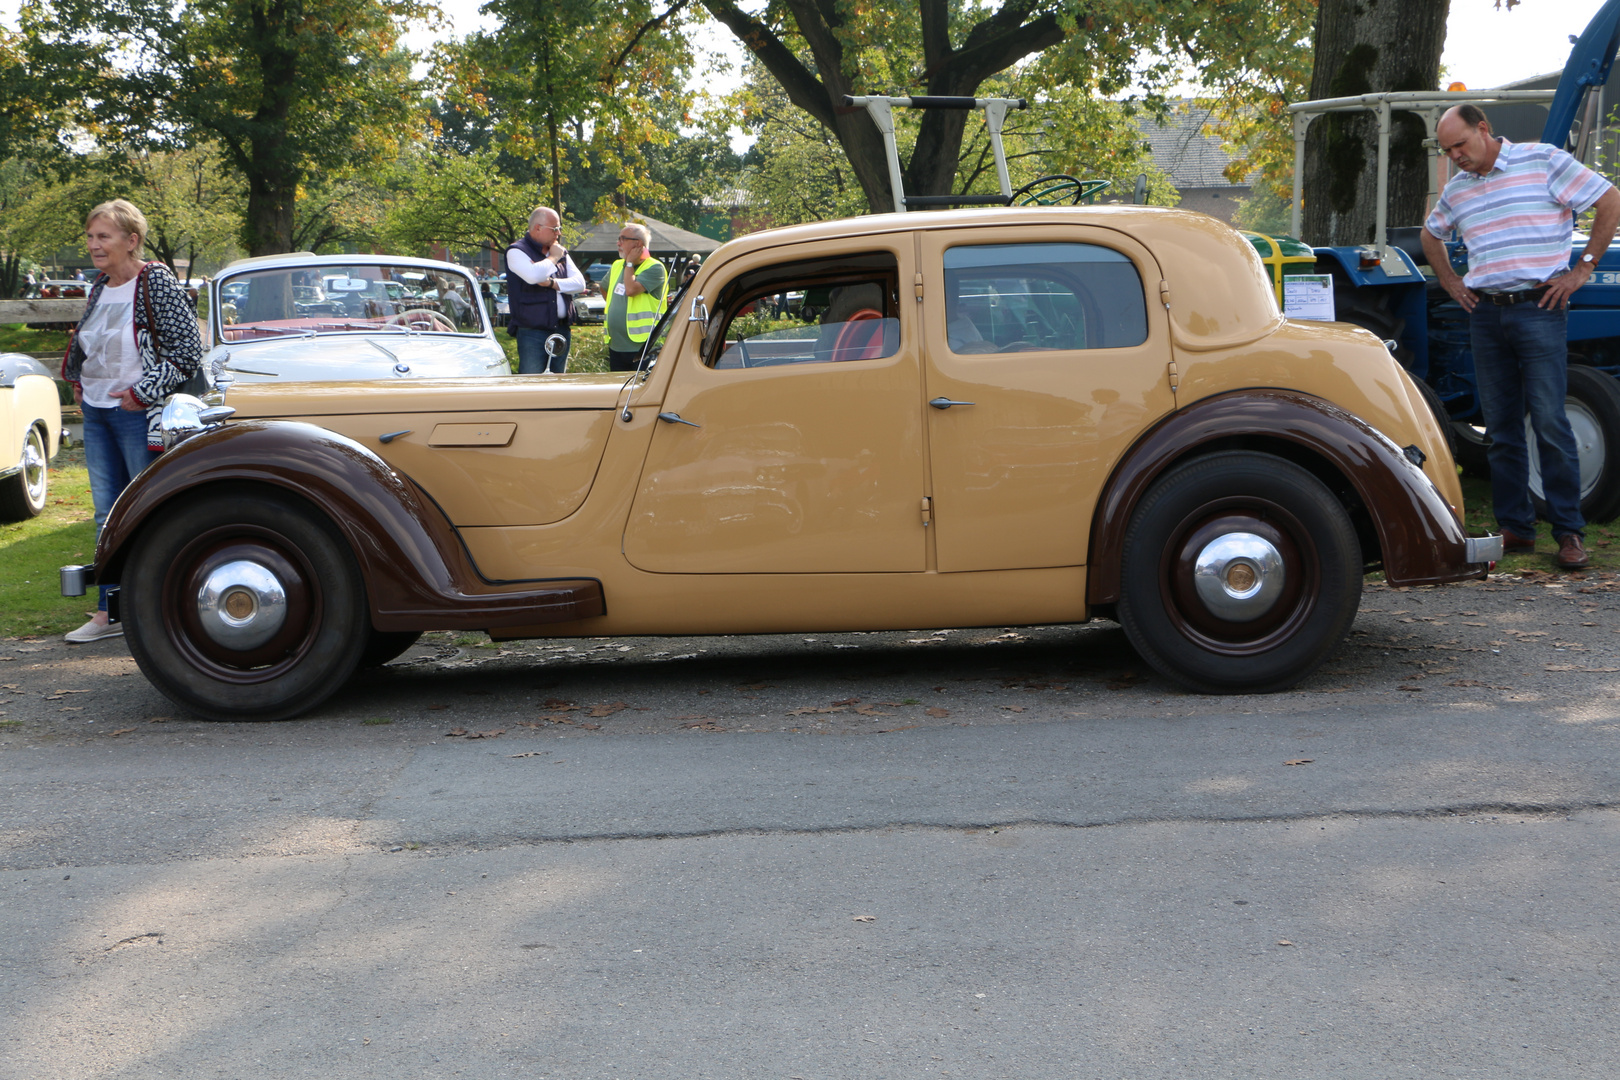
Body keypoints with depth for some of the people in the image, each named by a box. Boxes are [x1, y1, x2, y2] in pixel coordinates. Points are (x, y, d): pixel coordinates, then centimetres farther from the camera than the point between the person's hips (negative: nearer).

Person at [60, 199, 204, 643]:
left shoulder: (156, 283, -12)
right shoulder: (99, 288, 10)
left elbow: (188, 351, -16)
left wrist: (142, 393, -16)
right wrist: (78, 381, 13)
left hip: (138, 414, -7)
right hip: (96, 412, 8)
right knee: (107, 515, 9)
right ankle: (108, 612, 15)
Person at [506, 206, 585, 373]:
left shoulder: (560, 252, 16)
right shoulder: (517, 251, -5)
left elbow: (579, 282, 5)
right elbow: (534, 275, -25)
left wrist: (552, 283, -11)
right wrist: (553, 258, -8)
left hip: (562, 331, 7)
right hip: (532, 333, -7)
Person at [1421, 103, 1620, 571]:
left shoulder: (1544, 161, -3)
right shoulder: (1457, 189, 12)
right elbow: (1430, 235, 31)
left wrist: (1581, 269, -5)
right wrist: (1450, 282, 17)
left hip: (1538, 309, -5)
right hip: (1485, 314, 5)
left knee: (1550, 423, -8)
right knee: (1501, 427, 6)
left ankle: (1569, 532, -1)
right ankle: (1515, 527, 13)